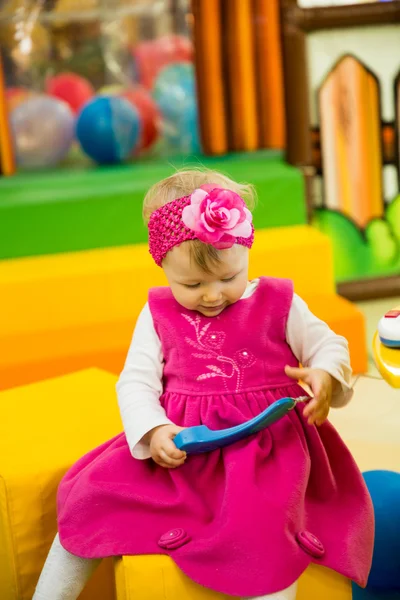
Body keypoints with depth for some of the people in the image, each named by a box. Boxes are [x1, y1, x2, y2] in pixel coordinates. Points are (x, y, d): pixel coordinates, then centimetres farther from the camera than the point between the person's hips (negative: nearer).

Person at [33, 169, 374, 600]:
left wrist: (325, 376, -15)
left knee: (257, 524, -33)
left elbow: (328, 345, 9)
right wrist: (153, 430, -17)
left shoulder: (278, 303, 3)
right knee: (90, 495, -5)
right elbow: (136, 382, 2)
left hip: (265, 443, -2)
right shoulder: (158, 314, 7)